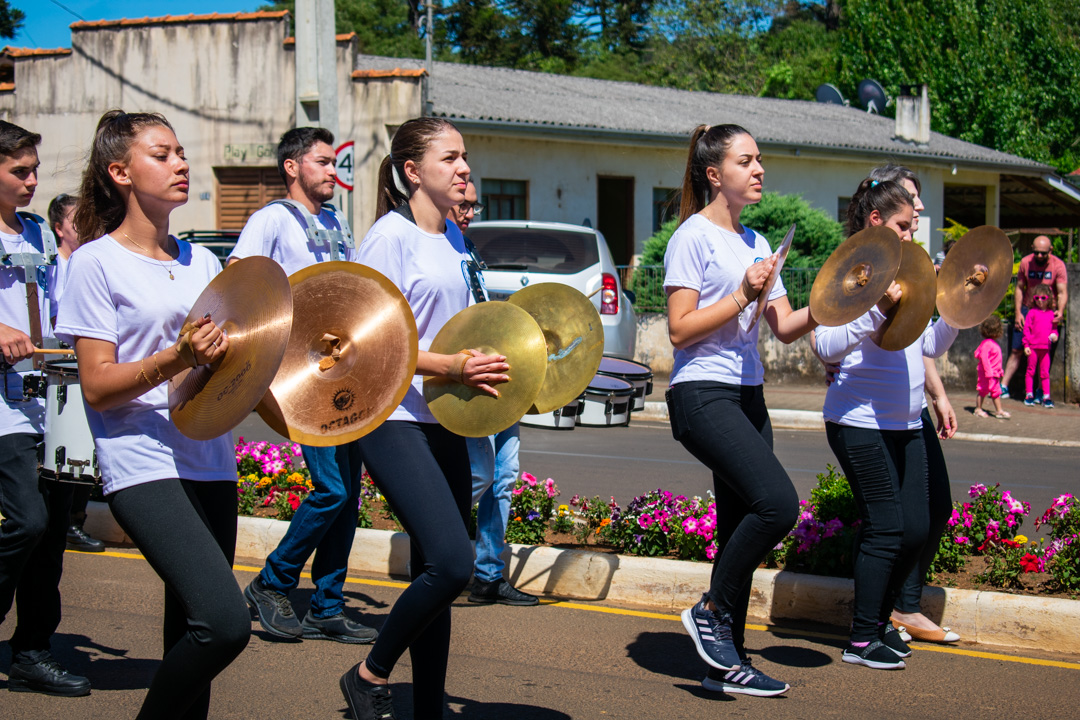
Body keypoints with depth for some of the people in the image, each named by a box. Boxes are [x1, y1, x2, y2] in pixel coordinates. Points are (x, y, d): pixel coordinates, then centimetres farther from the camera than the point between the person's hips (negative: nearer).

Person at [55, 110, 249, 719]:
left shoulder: (201, 261, 16)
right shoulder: (97, 262, -3)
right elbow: (98, 388, -8)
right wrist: (176, 358, -22)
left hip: (210, 461, 7)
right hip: (144, 464, -7)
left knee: (192, 634, 7)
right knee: (224, 622, -21)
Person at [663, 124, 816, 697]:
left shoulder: (755, 243, 18)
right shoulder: (694, 236, -6)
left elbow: (785, 328, 14)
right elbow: (680, 330, -12)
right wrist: (742, 296, -16)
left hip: (747, 396, 8)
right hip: (703, 395, -8)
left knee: (742, 527, 6)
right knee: (777, 503, -22)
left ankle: (727, 663, 13)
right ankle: (712, 612, -4)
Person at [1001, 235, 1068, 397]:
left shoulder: (1058, 265, -11)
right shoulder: (1026, 262, -4)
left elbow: (1062, 292, -15)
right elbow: (1019, 288, 4)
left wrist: (1060, 311, -33)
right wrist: (1018, 312, -4)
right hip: (1027, 310, 2)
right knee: (1016, 350, 0)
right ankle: (1003, 387, 3)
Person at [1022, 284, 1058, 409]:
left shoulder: (1052, 314, 8)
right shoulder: (1032, 312, 0)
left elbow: (1054, 328, 17)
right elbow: (1026, 329, -1)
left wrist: (1054, 335, -5)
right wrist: (1026, 345, -6)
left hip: (1045, 348, 2)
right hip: (1033, 347, -2)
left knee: (1045, 373, 4)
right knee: (1030, 371, 5)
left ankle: (1046, 397, 6)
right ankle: (1029, 395, 12)